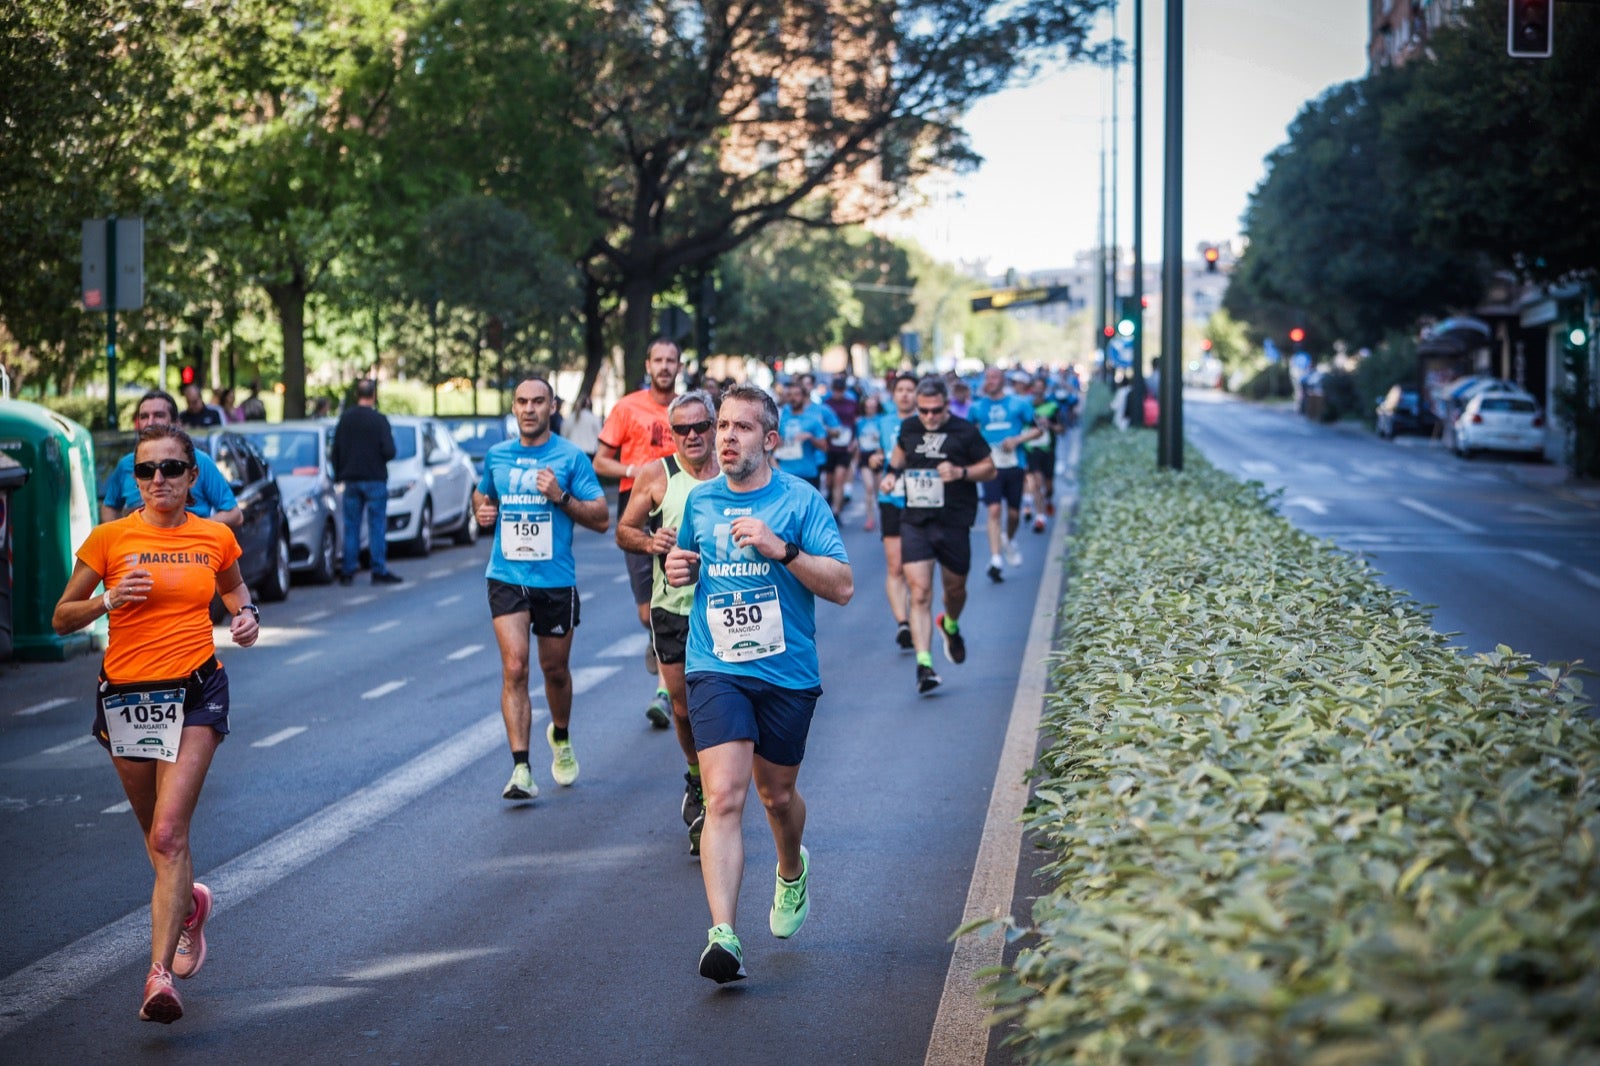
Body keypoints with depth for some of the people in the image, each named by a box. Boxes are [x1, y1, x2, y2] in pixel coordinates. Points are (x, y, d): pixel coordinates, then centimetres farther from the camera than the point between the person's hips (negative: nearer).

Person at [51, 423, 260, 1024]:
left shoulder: (215, 538, 2)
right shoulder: (110, 539, -3)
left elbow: (233, 588, 25)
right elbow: (62, 618, 2)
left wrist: (246, 614, 4)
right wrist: (109, 600, -16)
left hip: (195, 691, -1)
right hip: (126, 693, 1)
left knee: (168, 834, -15)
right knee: (158, 835, 15)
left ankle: (160, 975, -18)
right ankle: (189, 904, 48)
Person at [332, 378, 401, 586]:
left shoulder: (344, 419, 2)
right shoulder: (379, 420, -11)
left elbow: (336, 450, 6)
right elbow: (389, 451, -15)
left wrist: (339, 474, 17)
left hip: (351, 480, 4)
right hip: (374, 479, -4)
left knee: (351, 527, 8)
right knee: (377, 526, 0)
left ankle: (347, 572, 8)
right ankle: (379, 571, -1)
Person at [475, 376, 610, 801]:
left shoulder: (571, 458, -3)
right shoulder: (496, 456, 7)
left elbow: (601, 518, -4)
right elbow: (481, 494, 27)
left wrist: (560, 496, -18)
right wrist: (482, 510, 4)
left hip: (556, 579, -1)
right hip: (507, 576, 1)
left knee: (555, 670, 13)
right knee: (514, 668, -13)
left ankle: (561, 739, 43)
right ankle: (520, 769, -15)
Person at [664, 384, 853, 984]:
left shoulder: (800, 501, -4)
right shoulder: (699, 501, 7)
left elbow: (842, 586, -9)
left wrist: (781, 549, -21)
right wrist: (679, 570, 2)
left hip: (788, 673, -1)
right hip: (716, 670, 1)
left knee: (777, 794, 16)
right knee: (724, 797, -16)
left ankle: (792, 872, 50)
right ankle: (723, 936, -24)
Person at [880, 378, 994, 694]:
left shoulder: (965, 432, -5)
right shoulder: (909, 428, 4)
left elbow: (990, 468, 1)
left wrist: (961, 472, -16)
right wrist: (892, 472, 7)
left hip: (954, 523, -1)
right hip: (915, 523, 1)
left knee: (955, 588, 16)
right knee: (919, 593, -12)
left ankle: (950, 626, 52)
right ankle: (924, 665, -17)